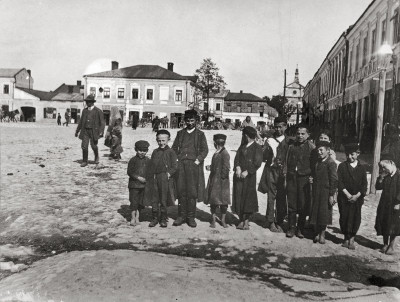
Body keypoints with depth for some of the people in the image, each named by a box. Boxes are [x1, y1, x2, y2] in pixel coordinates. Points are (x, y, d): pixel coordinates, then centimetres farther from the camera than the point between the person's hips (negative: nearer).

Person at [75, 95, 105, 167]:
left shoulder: (98, 111, -3)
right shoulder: (84, 110, 12)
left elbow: (102, 122, -5)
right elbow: (81, 121, 19)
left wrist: (101, 132, -17)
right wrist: (77, 131, 19)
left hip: (93, 131, -4)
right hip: (85, 131, 4)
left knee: (93, 146, -3)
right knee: (84, 146, -3)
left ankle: (96, 156, 28)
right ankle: (84, 161, 8)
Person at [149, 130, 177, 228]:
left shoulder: (170, 152, -3)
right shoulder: (155, 152, 12)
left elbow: (175, 166, -5)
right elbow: (152, 165, 16)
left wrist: (169, 173, -16)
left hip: (165, 179, -4)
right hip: (155, 178, 4)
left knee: (164, 200, 4)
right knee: (154, 199, 8)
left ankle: (163, 219, 17)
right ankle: (155, 218, 21)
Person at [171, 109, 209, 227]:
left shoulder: (200, 134, 9)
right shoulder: (180, 133, 17)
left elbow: (204, 150, 3)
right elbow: (174, 148, 16)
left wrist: (198, 160, -8)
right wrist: (176, 160, 2)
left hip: (194, 165, -2)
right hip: (180, 165, 2)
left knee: (192, 192, -3)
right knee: (181, 191, 1)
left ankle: (191, 217, 5)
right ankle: (181, 215, 10)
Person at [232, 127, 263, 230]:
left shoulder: (257, 147, -3)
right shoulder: (242, 146, 14)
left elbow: (257, 163, -10)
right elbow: (237, 157, 7)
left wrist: (247, 171, -15)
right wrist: (238, 167, -11)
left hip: (249, 176, -5)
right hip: (239, 175, 5)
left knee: (248, 197, 0)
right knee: (238, 197, 3)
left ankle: (246, 221, 10)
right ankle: (241, 220, 13)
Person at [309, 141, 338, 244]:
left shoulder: (331, 163, -12)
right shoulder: (317, 162, 11)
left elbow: (334, 180, -14)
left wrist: (332, 195, -16)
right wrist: (312, 179, 3)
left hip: (326, 192, -7)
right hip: (316, 192, 7)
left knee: (324, 213, 4)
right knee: (315, 213, 9)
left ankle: (322, 234, 19)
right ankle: (317, 234, 22)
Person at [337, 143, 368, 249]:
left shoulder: (362, 168, 8)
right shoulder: (342, 166, 4)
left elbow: (364, 184, 4)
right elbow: (339, 182, -2)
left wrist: (357, 195, -9)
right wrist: (347, 194, -11)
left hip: (357, 198, 1)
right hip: (344, 197, -1)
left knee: (355, 218, 0)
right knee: (344, 217, 2)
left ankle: (352, 239, 11)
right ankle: (346, 238, 16)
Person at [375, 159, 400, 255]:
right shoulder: (385, 176, 6)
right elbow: (378, 187, 5)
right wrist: (381, 178, -9)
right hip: (384, 205, 6)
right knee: (384, 224, 10)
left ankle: (391, 246, 17)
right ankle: (385, 244, 24)